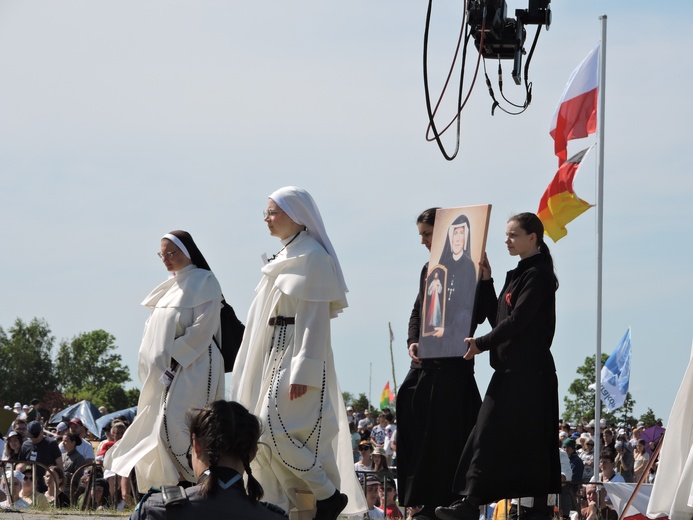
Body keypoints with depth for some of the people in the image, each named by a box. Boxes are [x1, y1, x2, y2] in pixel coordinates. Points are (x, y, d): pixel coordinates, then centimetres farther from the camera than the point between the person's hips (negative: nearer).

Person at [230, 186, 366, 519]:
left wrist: (303, 372, -23)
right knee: (271, 433, 6)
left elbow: (315, 318, -17)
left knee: (274, 429, -16)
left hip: (297, 354, -9)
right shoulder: (287, 255, 17)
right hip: (277, 355, 9)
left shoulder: (311, 257, -12)